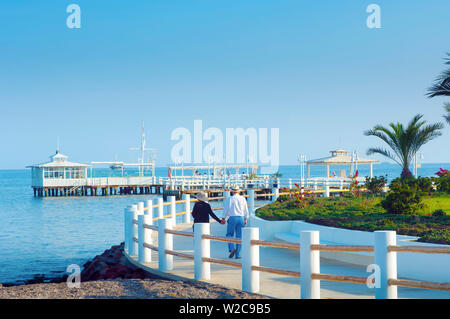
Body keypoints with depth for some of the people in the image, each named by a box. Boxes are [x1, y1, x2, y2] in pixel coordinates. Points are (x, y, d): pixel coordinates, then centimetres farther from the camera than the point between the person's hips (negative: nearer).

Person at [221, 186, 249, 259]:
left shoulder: (229, 199, -1)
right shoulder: (243, 199, 5)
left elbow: (225, 209, 2)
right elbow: (246, 210, 8)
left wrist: (223, 218, 14)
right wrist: (245, 219, 17)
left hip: (232, 218, -2)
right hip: (241, 218, 2)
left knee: (229, 235, 11)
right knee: (239, 237, 6)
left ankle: (232, 248, -14)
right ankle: (237, 255, 5)